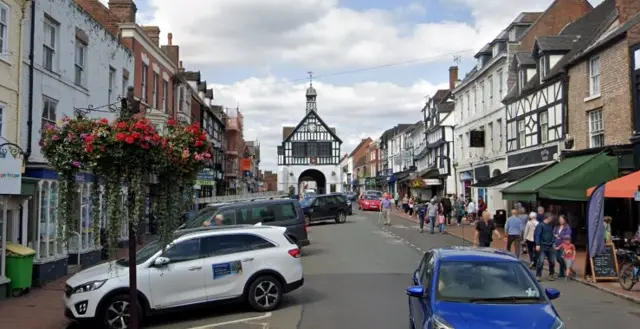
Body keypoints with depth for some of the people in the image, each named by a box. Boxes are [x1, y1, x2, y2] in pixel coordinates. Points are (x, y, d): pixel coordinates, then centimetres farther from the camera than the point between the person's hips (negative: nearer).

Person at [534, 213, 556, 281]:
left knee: (552, 261, 9)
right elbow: (537, 235, -13)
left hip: (550, 247, 6)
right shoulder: (540, 225, -9)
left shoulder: (550, 225, 12)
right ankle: (538, 275, -1)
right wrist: (537, 245, -19)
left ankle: (551, 275, 25)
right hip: (542, 246, -6)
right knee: (541, 261, -10)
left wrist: (553, 242, 14)